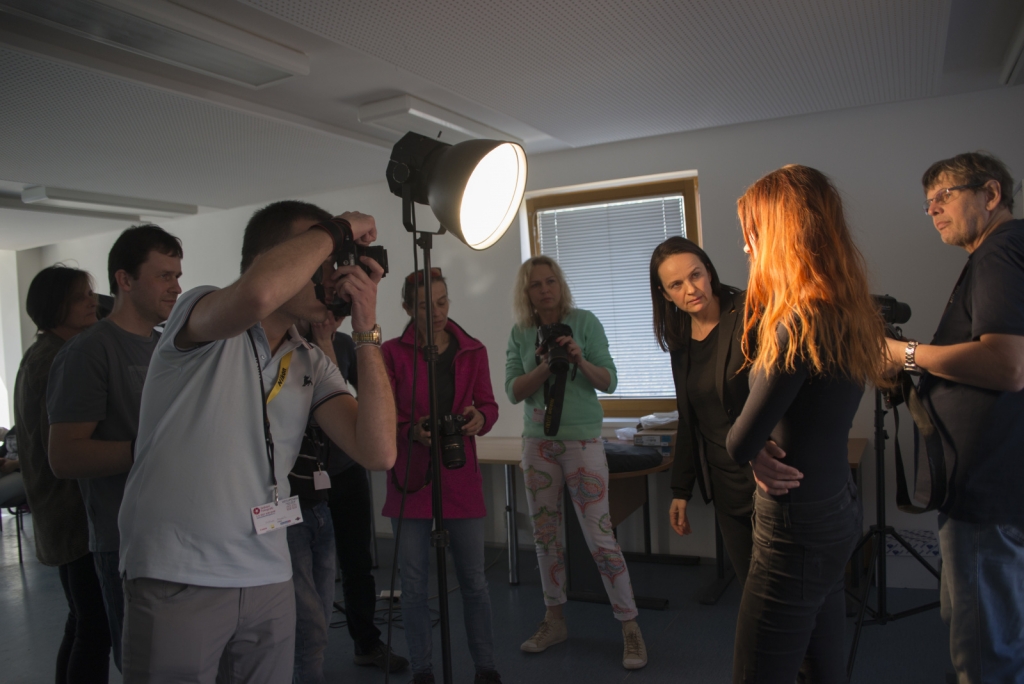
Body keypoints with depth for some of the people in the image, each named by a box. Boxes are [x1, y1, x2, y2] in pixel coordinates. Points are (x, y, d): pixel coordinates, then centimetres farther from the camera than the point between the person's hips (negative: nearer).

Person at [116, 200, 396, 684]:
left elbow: (378, 452, -7)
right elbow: (258, 294, -34)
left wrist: (367, 331, -10)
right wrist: (338, 228, -18)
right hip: (178, 582, -5)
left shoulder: (312, 366, 6)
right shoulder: (200, 314, -8)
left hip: (270, 580, 5)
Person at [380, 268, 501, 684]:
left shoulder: (472, 350, 8)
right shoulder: (392, 353, 0)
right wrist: (414, 433, -19)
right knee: (414, 583, 6)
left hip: (461, 478, 1)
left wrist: (478, 418, -14)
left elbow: (488, 404, 9)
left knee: (473, 579, 6)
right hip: (410, 478, -1)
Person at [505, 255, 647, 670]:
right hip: (538, 442, 4)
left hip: (582, 440, -4)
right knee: (545, 535, 12)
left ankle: (630, 628, 10)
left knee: (599, 536, -4)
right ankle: (554, 621, 28)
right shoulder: (520, 333, 3)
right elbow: (514, 391, -4)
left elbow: (609, 383, -6)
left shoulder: (585, 322, -5)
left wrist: (580, 360, -24)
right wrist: (545, 367, -20)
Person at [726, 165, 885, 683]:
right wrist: (763, 451, -8)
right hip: (833, 513, 9)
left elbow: (740, 443, -20)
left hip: (797, 532, -9)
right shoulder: (845, 315, 5)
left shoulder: (801, 323, -23)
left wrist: (755, 451, 2)